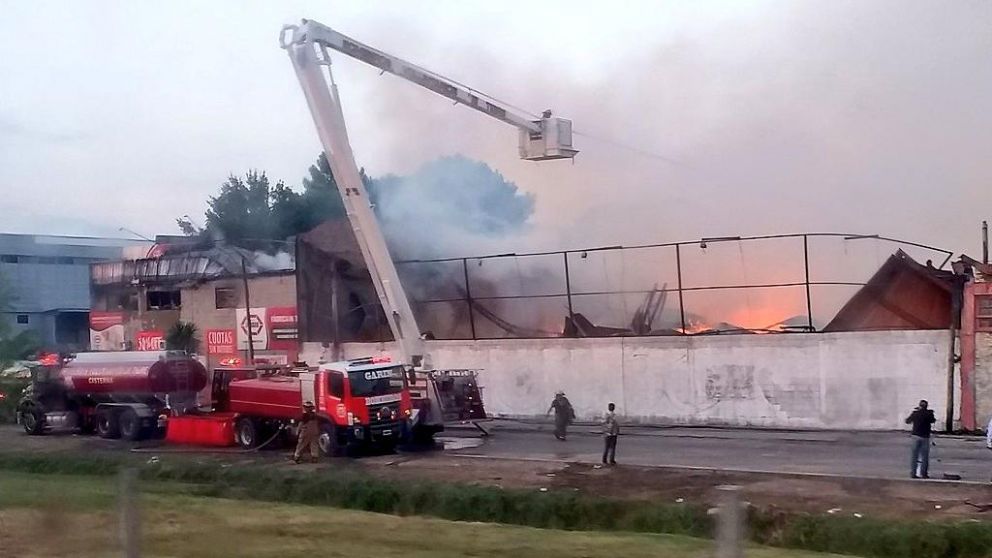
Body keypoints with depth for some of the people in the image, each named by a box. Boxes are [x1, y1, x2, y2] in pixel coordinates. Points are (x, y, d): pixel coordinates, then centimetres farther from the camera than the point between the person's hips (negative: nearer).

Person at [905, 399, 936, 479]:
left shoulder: (915, 413, 1)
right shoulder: (928, 413, -7)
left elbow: (907, 421, 13)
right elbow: (933, 420, 10)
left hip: (916, 436, 2)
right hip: (925, 436, -2)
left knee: (914, 455, 6)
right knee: (924, 456, 6)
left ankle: (913, 473, 3)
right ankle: (923, 473, 6)